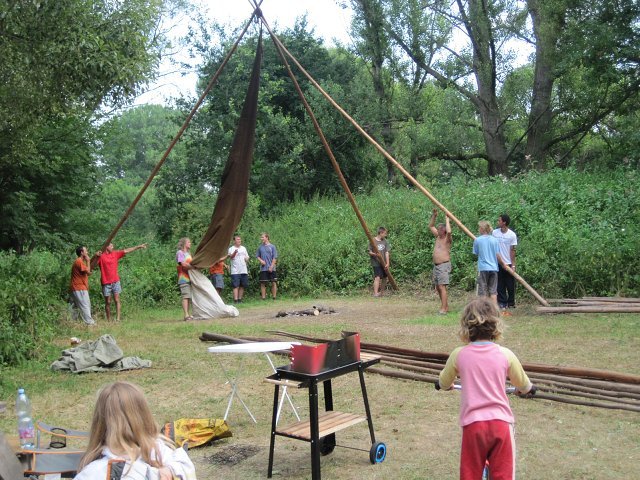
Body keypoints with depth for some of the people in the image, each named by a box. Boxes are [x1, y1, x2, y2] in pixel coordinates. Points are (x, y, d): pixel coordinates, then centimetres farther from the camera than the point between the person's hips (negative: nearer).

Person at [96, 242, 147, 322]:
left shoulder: (115, 254, 8)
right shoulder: (101, 256, -4)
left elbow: (127, 250, 10)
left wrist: (139, 246, 9)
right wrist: (96, 256, -28)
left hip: (115, 282, 3)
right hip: (106, 283, -3)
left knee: (117, 300, -4)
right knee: (108, 302, 5)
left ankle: (118, 319, -6)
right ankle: (109, 320, 11)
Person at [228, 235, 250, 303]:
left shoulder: (243, 248, 19)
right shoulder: (231, 248, 1)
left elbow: (247, 257, 26)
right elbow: (231, 257, -16)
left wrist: (247, 259, 2)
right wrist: (235, 252, -37)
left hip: (244, 271, 5)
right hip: (235, 271, -5)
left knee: (242, 286, 6)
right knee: (236, 286, -10)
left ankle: (240, 299, 14)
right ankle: (235, 300, -13)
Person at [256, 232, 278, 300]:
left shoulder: (272, 246, -1)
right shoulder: (260, 247, 7)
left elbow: (275, 258, -3)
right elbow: (257, 256, 15)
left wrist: (271, 267, -10)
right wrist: (261, 260, -6)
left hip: (271, 269, -2)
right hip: (263, 269, 2)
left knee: (273, 283, -1)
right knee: (263, 283, 3)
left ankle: (274, 297, 7)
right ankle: (263, 298, 8)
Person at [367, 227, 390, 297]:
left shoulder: (384, 241, 7)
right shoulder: (373, 241, -7)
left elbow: (387, 252, 4)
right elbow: (369, 252, -4)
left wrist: (387, 263, -4)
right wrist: (374, 254, -25)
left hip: (384, 263, 6)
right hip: (376, 263, -6)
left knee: (384, 278, 12)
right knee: (377, 277, -16)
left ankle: (382, 292, 27)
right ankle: (375, 293, -16)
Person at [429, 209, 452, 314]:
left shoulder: (447, 238, -7)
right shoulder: (438, 237, 14)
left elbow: (449, 231, -30)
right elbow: (431, 226, 24)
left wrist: (447, 220, -17)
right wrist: (434, 216, 11)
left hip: (444, 265, -9)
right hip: (436, 265, 9)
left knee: (442, 286, -14)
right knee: (438, 287, 11)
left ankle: (443, 309, -16)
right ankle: (446, 306, 21)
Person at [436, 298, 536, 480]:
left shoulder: (459, 355, -2)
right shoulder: (505, 354, -1)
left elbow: (443, 383, 16)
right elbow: (523, 384, 17)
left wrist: (445, 385, 39)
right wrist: (527, 389, 40)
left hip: (473, 422, -1)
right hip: (500, 421, 1)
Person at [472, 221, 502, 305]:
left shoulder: (477, 240, -7)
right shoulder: (494, 240, -1)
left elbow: (476, 253, 3)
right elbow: (497, 255, 1)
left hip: (483, 268, -2)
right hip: (494, 268, 3)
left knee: (483, 291, 5)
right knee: (493, 291, 8)